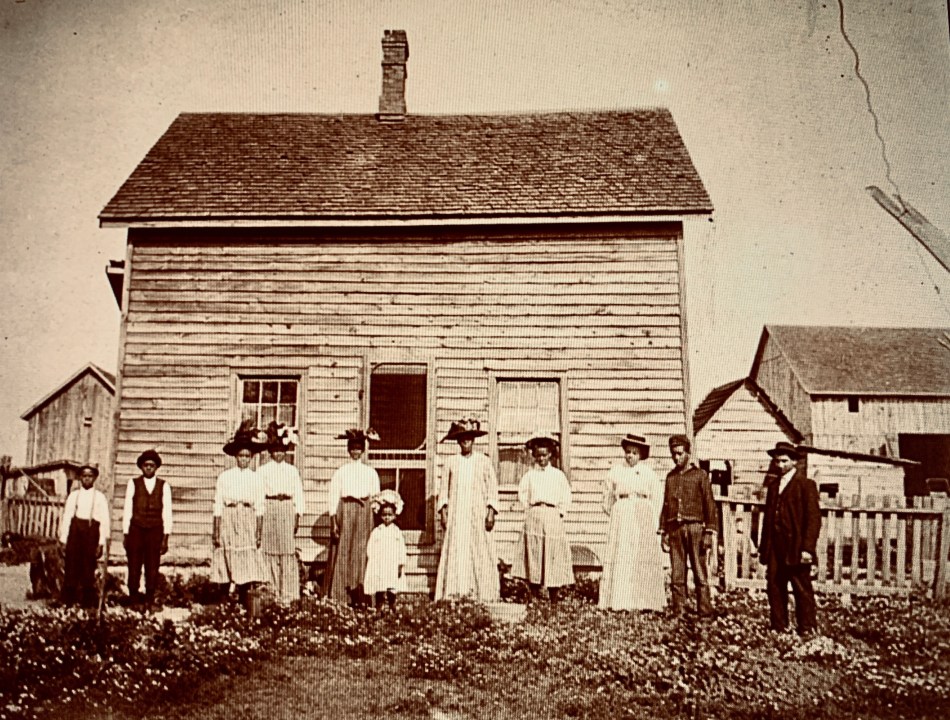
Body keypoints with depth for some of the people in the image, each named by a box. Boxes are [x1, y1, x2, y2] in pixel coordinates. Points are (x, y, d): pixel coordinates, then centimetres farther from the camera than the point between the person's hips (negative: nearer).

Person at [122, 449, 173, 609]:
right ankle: (134, 601, 9)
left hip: (155, 532, 0)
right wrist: (125, 535, 0)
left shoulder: (164, 486, 7)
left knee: (153, 569, 0)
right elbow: (127, 510, 5)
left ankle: (150, 601, 8)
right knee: (134, 568, -1)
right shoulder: (133, 484, 6)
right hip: (136, 531, 0)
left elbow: (167, 512, 5)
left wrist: (166, 537, -1)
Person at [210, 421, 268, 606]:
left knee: (247, 567, -4)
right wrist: (216, 532, -3)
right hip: (228, 522, -1)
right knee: (226, 565, 1)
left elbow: (259, 509, 5)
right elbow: (218, 507, 1)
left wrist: (259, 533, 1)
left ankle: (243, 604, 2)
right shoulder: (225, 477, 2)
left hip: (248, 523, 1)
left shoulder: (256, 478, 6)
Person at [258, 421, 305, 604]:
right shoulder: (263, 471, 7)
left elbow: (298, 493, 8)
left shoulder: (292, 471, 9)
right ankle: (272, 593, 9)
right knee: (269, 552, 0)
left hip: (287, 509, 0)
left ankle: (288, 594, 2)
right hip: (269, 510, 0)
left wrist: (297, 516, 1)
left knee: (288, 552, -3)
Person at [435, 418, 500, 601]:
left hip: (478, 514, -1)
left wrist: (491, 513, -5)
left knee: (481, 553, -3)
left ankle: (483, 594, 0)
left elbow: (492, 488, 4)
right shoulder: (451, 462, 9)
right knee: (455, 552, -4)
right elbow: (444, 488, 9)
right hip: (456, 515, 1)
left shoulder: (484, 461, 6)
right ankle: (455, 594, -1)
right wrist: (443, 512, 1)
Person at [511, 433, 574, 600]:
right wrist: (530, 509, 2)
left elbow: (566, 497, 7)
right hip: (534, 516, 1)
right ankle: (535, 596, 6)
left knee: (554, 555, -1)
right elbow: (522, 494, 10)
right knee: (534, 555, -1)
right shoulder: (529, 475, 8)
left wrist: (560, 512, -1)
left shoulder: (558, 475, 7)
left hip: (553, 517, 0)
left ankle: (554, 599, 6)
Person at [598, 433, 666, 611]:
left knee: (644, 559, -1)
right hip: (621, 518, 0)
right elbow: (608, 499, 15)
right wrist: (616, 515, 11)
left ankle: (645, 602, 5)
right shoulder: (615, 472, 7)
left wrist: (653, 523, 1)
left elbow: (656, 500, 6)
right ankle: (618, 601, -2)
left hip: (643, 518, 0)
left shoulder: (649, 473, 6)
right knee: (619, 558, -5)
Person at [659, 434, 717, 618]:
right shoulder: (670, 476, 15)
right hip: (674, 529, 4)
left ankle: (704, 611, 2)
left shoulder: (700, 475, 3)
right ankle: (677, 610, 8)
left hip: (694, 528, -3)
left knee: (700, 573, -2)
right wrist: (663, 532, 11)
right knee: (676, 574, 4)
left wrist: (709, 532, -7)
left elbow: (709, 505, 0)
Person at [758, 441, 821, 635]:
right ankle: (778, 627, 14)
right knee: (774, 588, 6)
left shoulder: (806, 485, -2)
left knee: (802, 590, 0)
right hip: (775, 549, 6)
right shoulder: (773, 484, 17)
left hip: (796, 548, -6)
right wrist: (763, 547, 13)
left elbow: (813, 519, -8)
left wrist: (807, 548, -15)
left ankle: (807, 628, 10)